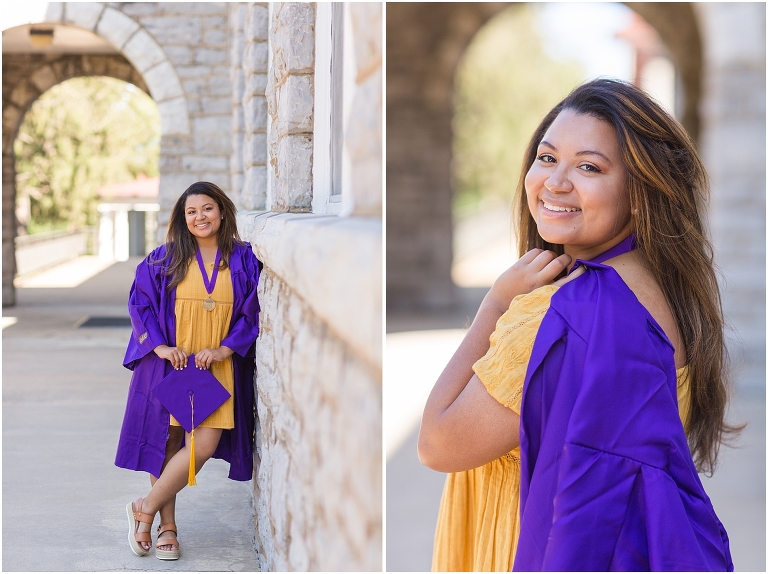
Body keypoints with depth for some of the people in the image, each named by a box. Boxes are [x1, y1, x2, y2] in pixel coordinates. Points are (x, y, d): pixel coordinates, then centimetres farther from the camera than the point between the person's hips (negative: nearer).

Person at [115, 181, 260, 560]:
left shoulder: (243, 260, 4)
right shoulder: (165, 258, 2)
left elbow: (253, 310, 3)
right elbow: (140, 302, 3)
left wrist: (224, 349, -8)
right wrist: (160, 346, -9)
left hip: (218, 368, 0)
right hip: (170, 363, 0)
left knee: (204, 446, -10)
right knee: (166, 442, 4)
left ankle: (146, 510, 6)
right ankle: (167, 526, 17)